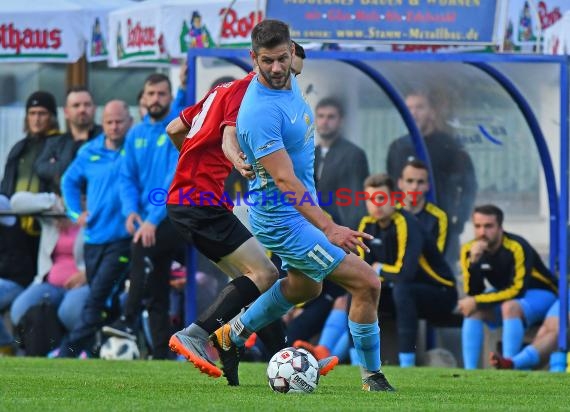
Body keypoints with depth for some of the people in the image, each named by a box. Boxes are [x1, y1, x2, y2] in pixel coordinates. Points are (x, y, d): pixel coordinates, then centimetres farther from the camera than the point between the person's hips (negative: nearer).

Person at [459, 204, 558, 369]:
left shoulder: (516, 248, -27)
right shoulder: (469, 250, -10)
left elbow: (517, 291, -27)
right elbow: (473, 293, -14)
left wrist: (477, 302, -30)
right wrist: (474, 262, -30)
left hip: (539, 294, -6)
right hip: (504, 295, 6)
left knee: (510, 307, -36)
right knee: (473, 310, -21)